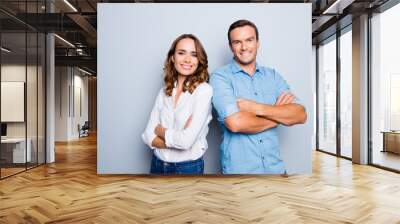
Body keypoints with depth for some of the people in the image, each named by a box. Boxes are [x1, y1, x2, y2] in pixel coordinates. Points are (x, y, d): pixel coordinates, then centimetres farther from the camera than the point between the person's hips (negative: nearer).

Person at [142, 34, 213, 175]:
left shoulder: (204, 90, -15)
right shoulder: (164, 91, 0)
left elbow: (187, 140, -23)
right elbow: (148, 136, -4)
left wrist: (160, 130, -7)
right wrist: (177, 138, -19)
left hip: (188, 167, -4)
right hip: (157, 164, 4)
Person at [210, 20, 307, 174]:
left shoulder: (273, 76, 5)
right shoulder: (220, 77, -9)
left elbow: (300, 115, -5)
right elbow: (235, 123, -22)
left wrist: (257, 108, -18)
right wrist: (279, 113, -8)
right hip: (239, 169, -4)